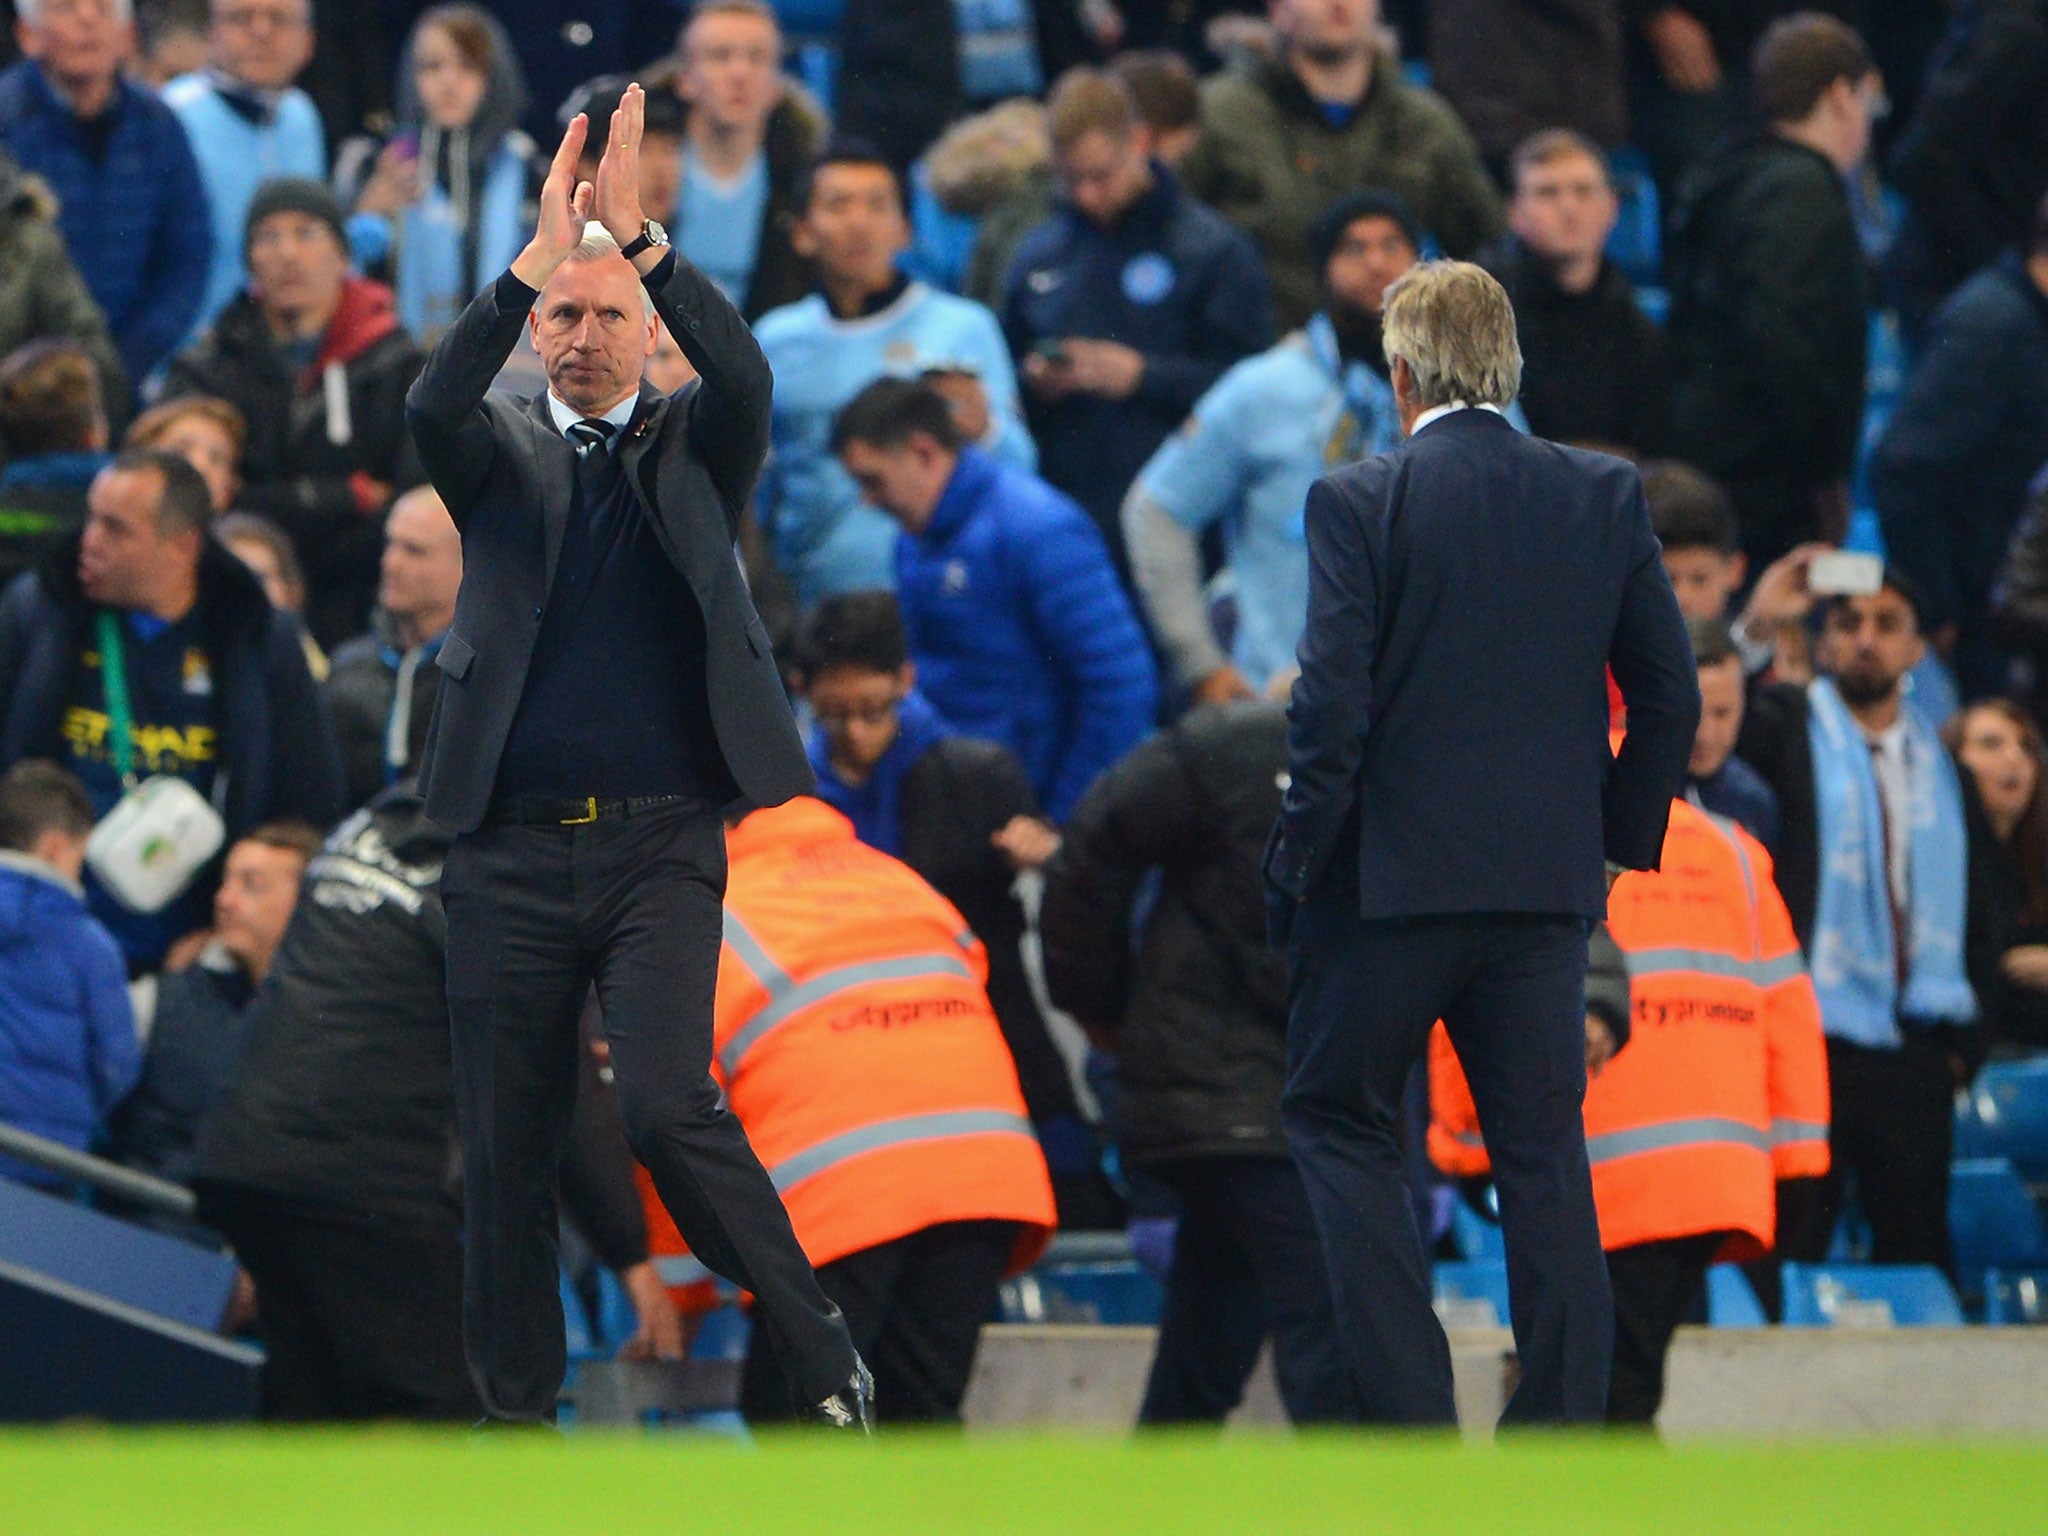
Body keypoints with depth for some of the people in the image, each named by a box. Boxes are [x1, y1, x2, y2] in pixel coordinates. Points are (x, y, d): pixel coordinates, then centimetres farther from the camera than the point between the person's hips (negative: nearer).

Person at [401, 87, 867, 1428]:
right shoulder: (502, 454, 10)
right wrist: (535, 258, -24)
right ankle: (516, 1413, 14)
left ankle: (823, 1355, -6)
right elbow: (434, 407, -13)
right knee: (506, 1153, 4)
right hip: (511, 852, 2)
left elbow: (744, 375, -13)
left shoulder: (691, 449, 9)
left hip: (659, 847, -2)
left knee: (669, 1105, -18)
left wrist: (640, 236, -24)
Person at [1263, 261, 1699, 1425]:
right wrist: (1618, 833, 16)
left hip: (1391, 879, -4)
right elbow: (1672, 697, 4)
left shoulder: (1359, 504, -10)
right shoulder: (1605, 497, 2)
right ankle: (1562, 1430, 5)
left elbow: (1332, 708, -13)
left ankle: (1412, 1410, 0)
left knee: (1340, 1122, 10)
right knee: (1544, 1153, 8)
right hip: (1550, 881, 4)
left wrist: (1298, 861, -3)